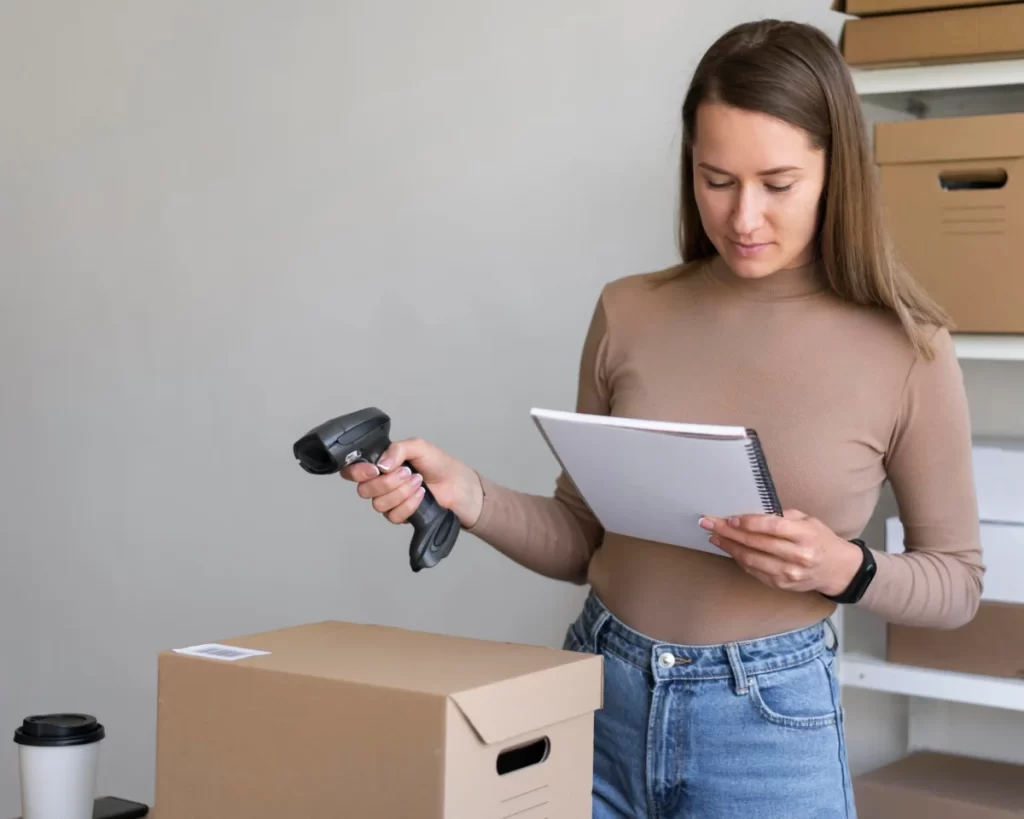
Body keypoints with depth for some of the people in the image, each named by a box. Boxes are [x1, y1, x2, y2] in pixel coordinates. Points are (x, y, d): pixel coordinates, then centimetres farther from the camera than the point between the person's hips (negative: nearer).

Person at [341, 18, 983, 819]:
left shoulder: (906, 352, -9)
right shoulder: (629, 314, -2)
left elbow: (957, 581, 1)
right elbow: (583, 541, 5)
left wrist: (844, 568, -18)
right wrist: (466, 494, -12)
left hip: (769, 722, -2)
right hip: (599, 695, 3)